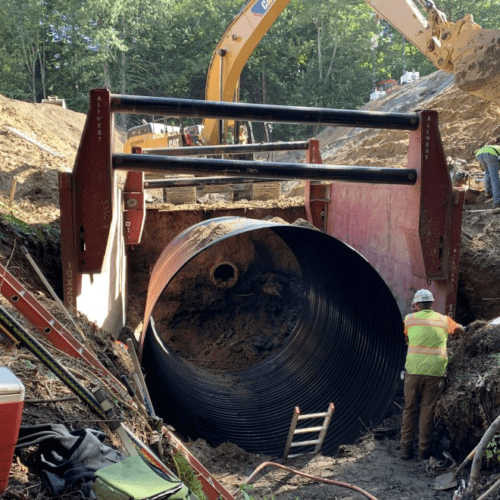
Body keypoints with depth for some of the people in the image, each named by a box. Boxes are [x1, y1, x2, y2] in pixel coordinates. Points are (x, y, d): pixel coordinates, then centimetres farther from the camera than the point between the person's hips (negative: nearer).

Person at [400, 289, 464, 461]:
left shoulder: (410, 319, 5)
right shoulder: (444, 320, 9)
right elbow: (460, 329, 28)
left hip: (414, 370, 0)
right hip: (435, 371, 1)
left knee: (410, 410, 9)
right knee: (428, 411, 7)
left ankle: (406, 449, 11)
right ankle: (424, 451, 9)